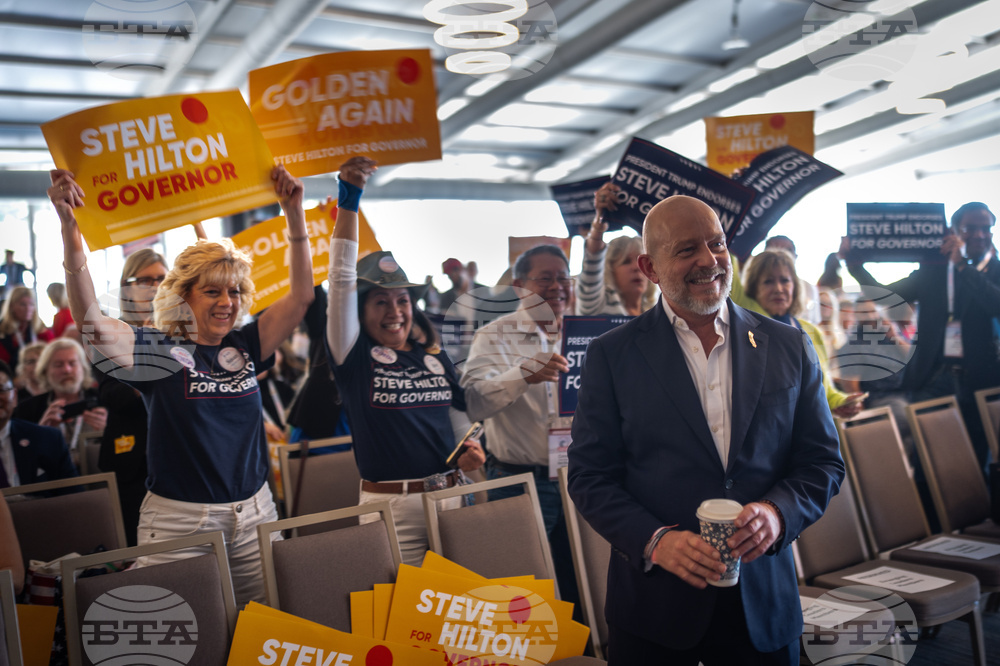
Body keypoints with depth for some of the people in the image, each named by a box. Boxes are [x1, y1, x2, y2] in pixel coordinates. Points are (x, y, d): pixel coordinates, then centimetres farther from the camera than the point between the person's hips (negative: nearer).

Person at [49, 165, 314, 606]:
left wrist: (295, 214, -5)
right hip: (178, 523, -3)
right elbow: (90, 321, -19)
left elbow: (301, 296, 1)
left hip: (254, 518, 4)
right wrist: (70, 231, -29)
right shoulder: (159, 351, -4)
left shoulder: (246, 347, 6)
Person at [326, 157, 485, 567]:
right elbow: (341, 279, -10)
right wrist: (348, 202, -15)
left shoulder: (436, 359, 11)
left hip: (450, 494, 4)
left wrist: (471, 452, -2)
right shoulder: (355, 357, -2)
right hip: (389, 503, -4)